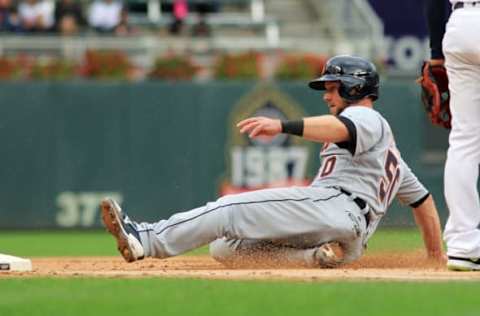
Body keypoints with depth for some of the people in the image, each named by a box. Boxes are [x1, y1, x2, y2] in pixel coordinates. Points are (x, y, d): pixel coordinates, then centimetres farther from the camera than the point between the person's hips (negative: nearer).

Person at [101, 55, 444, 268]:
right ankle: (314, 256, -16)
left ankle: (147, 239, -33)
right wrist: (437, 251, 34)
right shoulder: (389, 151, 38)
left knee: (232, 207, -20)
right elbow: (423, 198, 36)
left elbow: (338, 128, -20)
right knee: (225, 247, 1)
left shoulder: (368, 118, 5)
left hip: (335, 205, -10)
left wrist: (282, 126, -36)